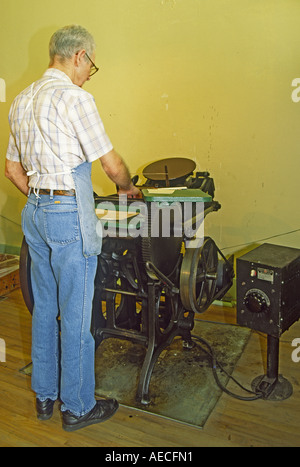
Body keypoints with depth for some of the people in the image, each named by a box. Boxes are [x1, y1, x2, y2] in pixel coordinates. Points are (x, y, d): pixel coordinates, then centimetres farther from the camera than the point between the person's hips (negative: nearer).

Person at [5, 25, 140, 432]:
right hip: (70, 216, -8)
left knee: (44, 308, 17)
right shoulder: (74, 97, -13)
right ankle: (77, 407, 19)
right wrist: (127, 187, 9)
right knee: (75, 315, 3)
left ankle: (44, 395, 32)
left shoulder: (22, 100, 13)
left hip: (34, 213, 9)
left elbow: (12, 169, 18)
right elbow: (111, 163, -11)